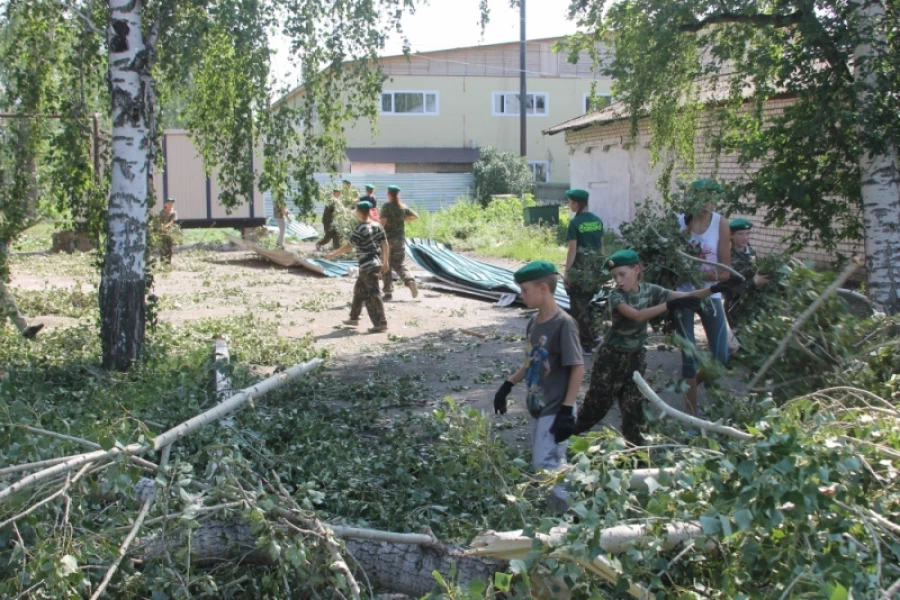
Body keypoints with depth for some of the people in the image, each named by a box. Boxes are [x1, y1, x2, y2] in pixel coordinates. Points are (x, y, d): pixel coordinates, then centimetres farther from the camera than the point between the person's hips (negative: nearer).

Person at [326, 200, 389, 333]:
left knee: (372, 295, -5)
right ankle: (354, 318, 30)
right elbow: (385, 244, 9)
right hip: (376, 262, 9)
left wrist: (334, 254, -5)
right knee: (359, 290, 20)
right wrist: (385, 261, 16)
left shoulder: (360, 229, -16)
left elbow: (349, 246, -16)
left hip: (367, 265, -9)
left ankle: (381, 323, -3)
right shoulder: (377, 226, 7)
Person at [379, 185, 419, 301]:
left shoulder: (386, 207, -9)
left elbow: (382, 222, -17)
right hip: (400, 239, 4)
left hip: (388, 239, -4)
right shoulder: (403, 207, 6)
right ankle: (410, 281, -19)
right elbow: (415, 216, 12)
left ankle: (388, 292, 5)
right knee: (400, 265, 9)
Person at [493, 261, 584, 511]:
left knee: (546, 465, -7)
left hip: (556, 411, -8)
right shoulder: (534, 322, 6)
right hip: (537, 407, 8)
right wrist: (508, 385, 15)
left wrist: (567, 411, -20)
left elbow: (578, 369, -18)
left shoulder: (563, 324, -18)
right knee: (553, 464, 13)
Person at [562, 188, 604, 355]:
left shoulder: (575, 223, -13)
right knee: (586, 304, 20)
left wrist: (566, 272, -9)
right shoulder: (597, 220, 6)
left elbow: (572, 250, -14)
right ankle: (590, 338, 26)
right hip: (594, 269, 7)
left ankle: (586, 345, 5)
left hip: (579, 270, -7)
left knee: (579, 307, 3)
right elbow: (601, 246, 11)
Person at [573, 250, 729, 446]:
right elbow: (637, 315, -35)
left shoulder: (649, 290, -5)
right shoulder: (616, 295, -18)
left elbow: (685, 296, -10)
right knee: (598, 402, 4)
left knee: (633, 405, 7)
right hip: (611, 356, -4)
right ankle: (569, 434, 22)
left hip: (636, 356, 4)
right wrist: (669, 305, -45)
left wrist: (713, 289, -25)